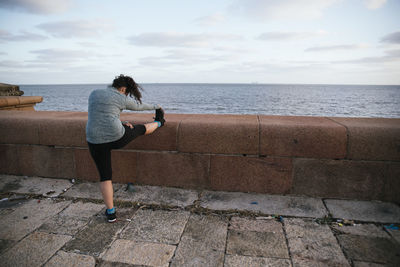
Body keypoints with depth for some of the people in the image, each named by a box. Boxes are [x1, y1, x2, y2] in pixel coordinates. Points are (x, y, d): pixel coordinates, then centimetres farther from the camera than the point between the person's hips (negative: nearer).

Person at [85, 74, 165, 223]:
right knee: (142, 129, 24)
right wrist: (155, 106, 36)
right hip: (115, 137, -3)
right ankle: (159, 123, 55)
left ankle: (111, 213, 17)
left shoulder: (94, 94, 12)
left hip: (96, 141, 4)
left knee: (105, 177, 13)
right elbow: (139, 106, 18)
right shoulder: (121, 98, 0)